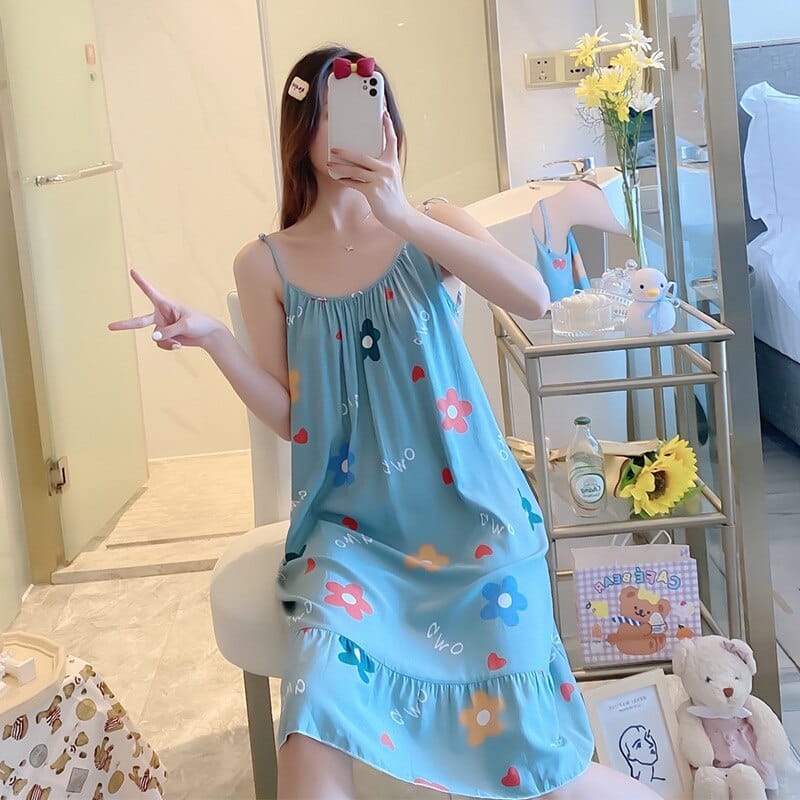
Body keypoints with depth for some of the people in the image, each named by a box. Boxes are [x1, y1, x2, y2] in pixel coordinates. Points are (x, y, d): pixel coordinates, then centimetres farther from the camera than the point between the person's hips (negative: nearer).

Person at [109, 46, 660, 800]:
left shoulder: (433, 226, 3)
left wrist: (404, 219, -22)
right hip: (353, 527, 0)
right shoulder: (267, 264, 3)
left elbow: (534, 299, -16)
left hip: (470, 514, 0)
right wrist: (212, 338, -14)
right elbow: (288, 416, 2)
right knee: (313, 738, -29)